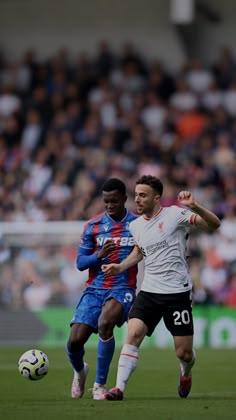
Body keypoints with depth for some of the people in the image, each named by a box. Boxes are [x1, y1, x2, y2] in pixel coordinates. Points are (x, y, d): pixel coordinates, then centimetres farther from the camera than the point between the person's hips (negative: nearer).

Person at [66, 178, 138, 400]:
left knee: (105, 323, -33)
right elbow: (80, 263, 3)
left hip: (123, 289, -3)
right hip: (95, 288, 3)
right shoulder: (93, 225, 4)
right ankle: (80, 371, 29)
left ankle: (100, 384, -18)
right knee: (75, 340, -9)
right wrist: (99, 256, -17)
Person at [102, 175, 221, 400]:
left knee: (184, 353, 2)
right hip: (149, 291, 4)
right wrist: (120, 267, 16)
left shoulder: (175, 214, -8)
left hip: (177, 292, -4)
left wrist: (194, 206, -30)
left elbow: (214, 224, -14)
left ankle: (186, 374, 37)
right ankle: (119, 388, -19)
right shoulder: (135, 225, 9)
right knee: (133, 334, -19)